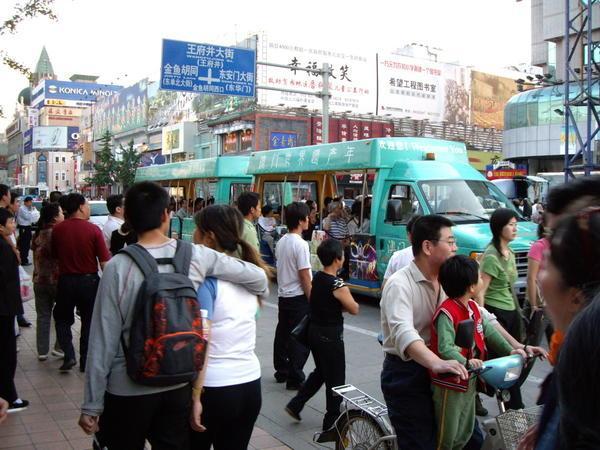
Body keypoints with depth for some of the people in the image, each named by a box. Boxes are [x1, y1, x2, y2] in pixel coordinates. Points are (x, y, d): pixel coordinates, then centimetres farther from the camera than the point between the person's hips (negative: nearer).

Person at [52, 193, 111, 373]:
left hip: (65, 280, 2)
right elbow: (104, 261, -13)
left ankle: (69, 355, 6)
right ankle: (85, 361, 18)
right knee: (88, 321, 13)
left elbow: (54, 256, 7)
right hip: (89, 280, -1)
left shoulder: (58, 229, -5)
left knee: (62, 318, 19)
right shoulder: (93, 230, -13)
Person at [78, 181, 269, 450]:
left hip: (127, 390, -2)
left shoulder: (117, 267, -14)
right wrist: (259, 296, 21)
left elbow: (103, 341, -11)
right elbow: (258, 277, -3)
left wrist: (91, 405, -3)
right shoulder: (196, 256, -9)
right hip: (179, 387, 2)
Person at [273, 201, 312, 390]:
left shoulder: (281, 242, 6)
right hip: (298, 297, -8)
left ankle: (282, 371, 28)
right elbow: (305, 277, -18)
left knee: (282, 334, 16)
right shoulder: (300, 244, -18)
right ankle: (295, 379, 4)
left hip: (283, 295, 8)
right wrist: (311, 300, -11)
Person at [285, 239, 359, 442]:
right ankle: (331, 426, 14)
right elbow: (354, 309, -11)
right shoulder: (337, 285, -21)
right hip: (330, 335, -8)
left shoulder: (317, 278, 2)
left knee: (320, 372, 26)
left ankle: (295, 404, 27)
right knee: (335, 380, 5)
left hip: (314, 330, 8)